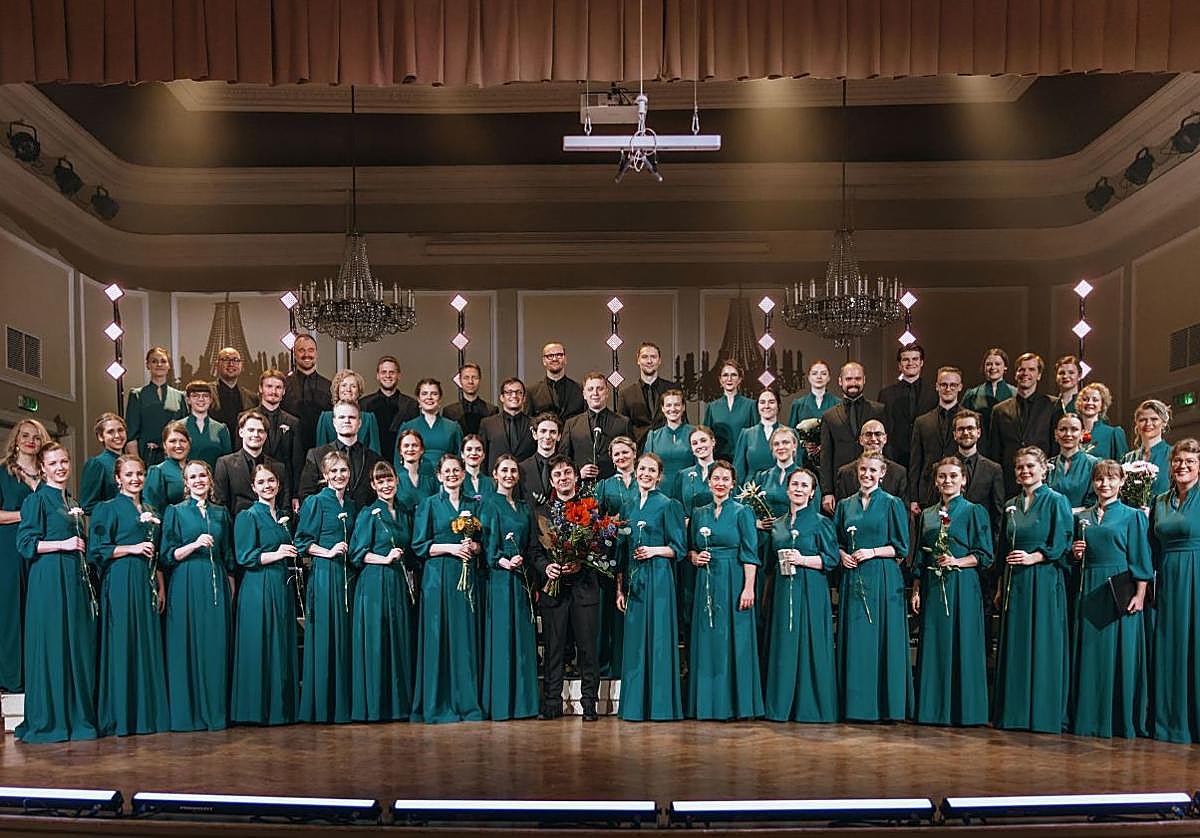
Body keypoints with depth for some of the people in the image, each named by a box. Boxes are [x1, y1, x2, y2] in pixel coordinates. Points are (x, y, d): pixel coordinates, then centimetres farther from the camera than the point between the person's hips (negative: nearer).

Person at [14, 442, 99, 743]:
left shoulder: (72, 503, 19)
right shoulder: (37, 499, -2)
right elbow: (25, 543, -9)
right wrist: (62, 544, -14)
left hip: (76, 580, 7)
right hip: (49, 579, -7)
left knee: (80, 646, 5)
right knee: (51, 647, -4)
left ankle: (79, 716, 11)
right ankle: (47, 720, 4)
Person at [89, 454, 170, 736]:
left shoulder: (151, 512, 17)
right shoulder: (108, 508, 0)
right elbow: (98, 549, -8)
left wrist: (161, 587, 12)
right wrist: (133, 548, -13)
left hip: (146, 582, 6)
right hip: (120, 582, -6)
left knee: (148, 643, 5)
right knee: (122, 643, -5)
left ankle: (149, 712, 12)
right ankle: (120, 716, 3)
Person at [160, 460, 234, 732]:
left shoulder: (221, 513, 13)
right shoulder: (175, 512, 5)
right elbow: (167, 556, -1)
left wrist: (231, 588, 9)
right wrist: (194, 545, -16)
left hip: (217, 585, 3)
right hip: (186, 586, -3)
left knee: (216, 647, 2)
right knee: (187, 646, -2)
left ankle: (216, 711, 9)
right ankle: (187, 713, 5)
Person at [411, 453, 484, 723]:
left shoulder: (472, 505, 15)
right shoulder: (429, 504, 5)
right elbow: (419, 546, -1)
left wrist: (474, 546, -4)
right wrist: (450, 548, -12)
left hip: (468, 578, 3)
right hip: (438, 578, -3)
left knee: (467, 639, 2)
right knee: (439, 639, -4)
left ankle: (467, 703, 7)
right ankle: (438, 706, 2)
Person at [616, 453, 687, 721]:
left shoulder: (668, 505, -2)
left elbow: (679, 548, -2)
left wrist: (654, 550, -18)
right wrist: (620, 588, 11)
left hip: (658, 578, -5)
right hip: (632, 579, 5)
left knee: (658, 637, -4)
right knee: (634, 640, 6)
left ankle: (660, 704, 4)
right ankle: (635, 705, 13)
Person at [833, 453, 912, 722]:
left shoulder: (892, 504, 2)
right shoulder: (845, 505, 12)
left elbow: (901, 548, -1)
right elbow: (836, 542, 18)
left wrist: (872, 552, -12)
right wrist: (842, 555, -2)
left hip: (883, 579, -3)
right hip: (852, 579, 3)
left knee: (883, 638, -2)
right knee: (854, 640, 3)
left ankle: (886, 704, 6)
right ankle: (855, 703, 10)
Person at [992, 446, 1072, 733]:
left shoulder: (1056, 501, -1)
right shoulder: (1010, 506, 15)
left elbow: (1061, 544, -7)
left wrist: (1032, 558, -18)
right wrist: (1001, 586, 14)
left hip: (1044, 581, -5)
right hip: (1014, 583, 6)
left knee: (1042, 646, -3)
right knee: (1013, 647, 6)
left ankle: (1044, 714, 5)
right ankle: (1014, 713, 12)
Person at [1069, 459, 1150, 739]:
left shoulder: (1132, 516, 1)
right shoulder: (1082, 518, 13)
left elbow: (1140, 559, -4)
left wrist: (1139, 595, -11)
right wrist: (1075, 554, -2)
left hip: (1119, 593, -4)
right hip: (1087, 592, 4)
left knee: (1119, 655, -1)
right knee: (1088, 654, 6)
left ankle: (1122, 720, 8)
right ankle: (1088, 718, 13)